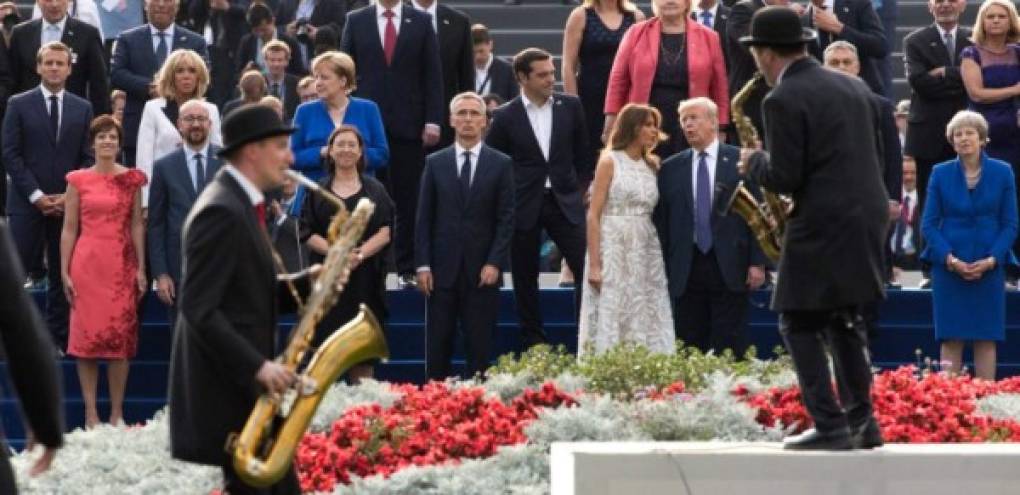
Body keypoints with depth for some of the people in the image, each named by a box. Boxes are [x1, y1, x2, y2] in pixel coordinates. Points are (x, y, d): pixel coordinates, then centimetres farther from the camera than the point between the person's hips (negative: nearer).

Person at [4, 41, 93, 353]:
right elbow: (10, 154, -2)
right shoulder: (19, 105, 3)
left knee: (63, 275, 4)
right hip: (27, 203, -2)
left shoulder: (82, 109, 10)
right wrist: (36, 196, -9)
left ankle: (58, 339, 9)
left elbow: (87, 159, 8)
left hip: (68, 205, 2)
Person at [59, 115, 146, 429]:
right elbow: (69, 229, 3)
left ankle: (117, 413, 7)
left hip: (122, 265, 1)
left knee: (121, 336, 0)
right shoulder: (78, 180, 3)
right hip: (87, 263, -1)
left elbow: (137, 225, 6)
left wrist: (141, 268, 0)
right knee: (87, 335, -1)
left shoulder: (132, 179, 6)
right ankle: (91, 413, 4)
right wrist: (64, 272, -3)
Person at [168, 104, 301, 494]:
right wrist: (257, 366, -25)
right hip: (227, 386, -10)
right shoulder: (222, 212, -19)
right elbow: (198, 309, -23)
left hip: (245, 383, 10)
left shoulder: (240, 204, 13)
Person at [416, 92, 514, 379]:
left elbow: (506, 219, 1)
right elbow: (424, 218, 6)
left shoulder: (501, 165, 5)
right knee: (437, 346, 1)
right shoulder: (435, 163, 9)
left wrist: (494, 263, -8)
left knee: (480, 347, 0)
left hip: (482, 272, -1)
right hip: (443, 269, 1)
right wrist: (423, 265, -2)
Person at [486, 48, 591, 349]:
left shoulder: (570, 106, 3)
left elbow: (582, 154, 12)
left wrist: (582, 189, 9)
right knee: (525, 277, 5)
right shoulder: (505, 117, -3)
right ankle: (533, 342, 14)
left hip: (565, 201, 1)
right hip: (525, 207, -1)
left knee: (587, 267, -8)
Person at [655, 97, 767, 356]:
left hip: (730, 268, -2)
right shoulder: (670, 169, 10)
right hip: (686, 270, 2)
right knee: (689, 350, 2)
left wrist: (758, 262, -5)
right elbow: (662, 222, 9)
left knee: (729, 348, -3)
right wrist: (662, 271, 4)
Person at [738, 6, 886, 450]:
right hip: (868, 215, 8)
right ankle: (861, 421, 17)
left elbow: (784, 179, -15)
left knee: (800, 324, 1)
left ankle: (830, 426, -6)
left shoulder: (782, 101, -12)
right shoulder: (854, 88, 12)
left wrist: (753, 163, 4)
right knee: (843, 318, 19)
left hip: (823, 225, -8)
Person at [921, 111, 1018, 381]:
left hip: (989, 267, 0)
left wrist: (991, 260, -11)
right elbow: (928, 224, 1)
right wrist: (950, 259, -12)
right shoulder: (940, 174, 3)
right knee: (951, 339, -2)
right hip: (948, 268, 0)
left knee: (986, 338, 0)